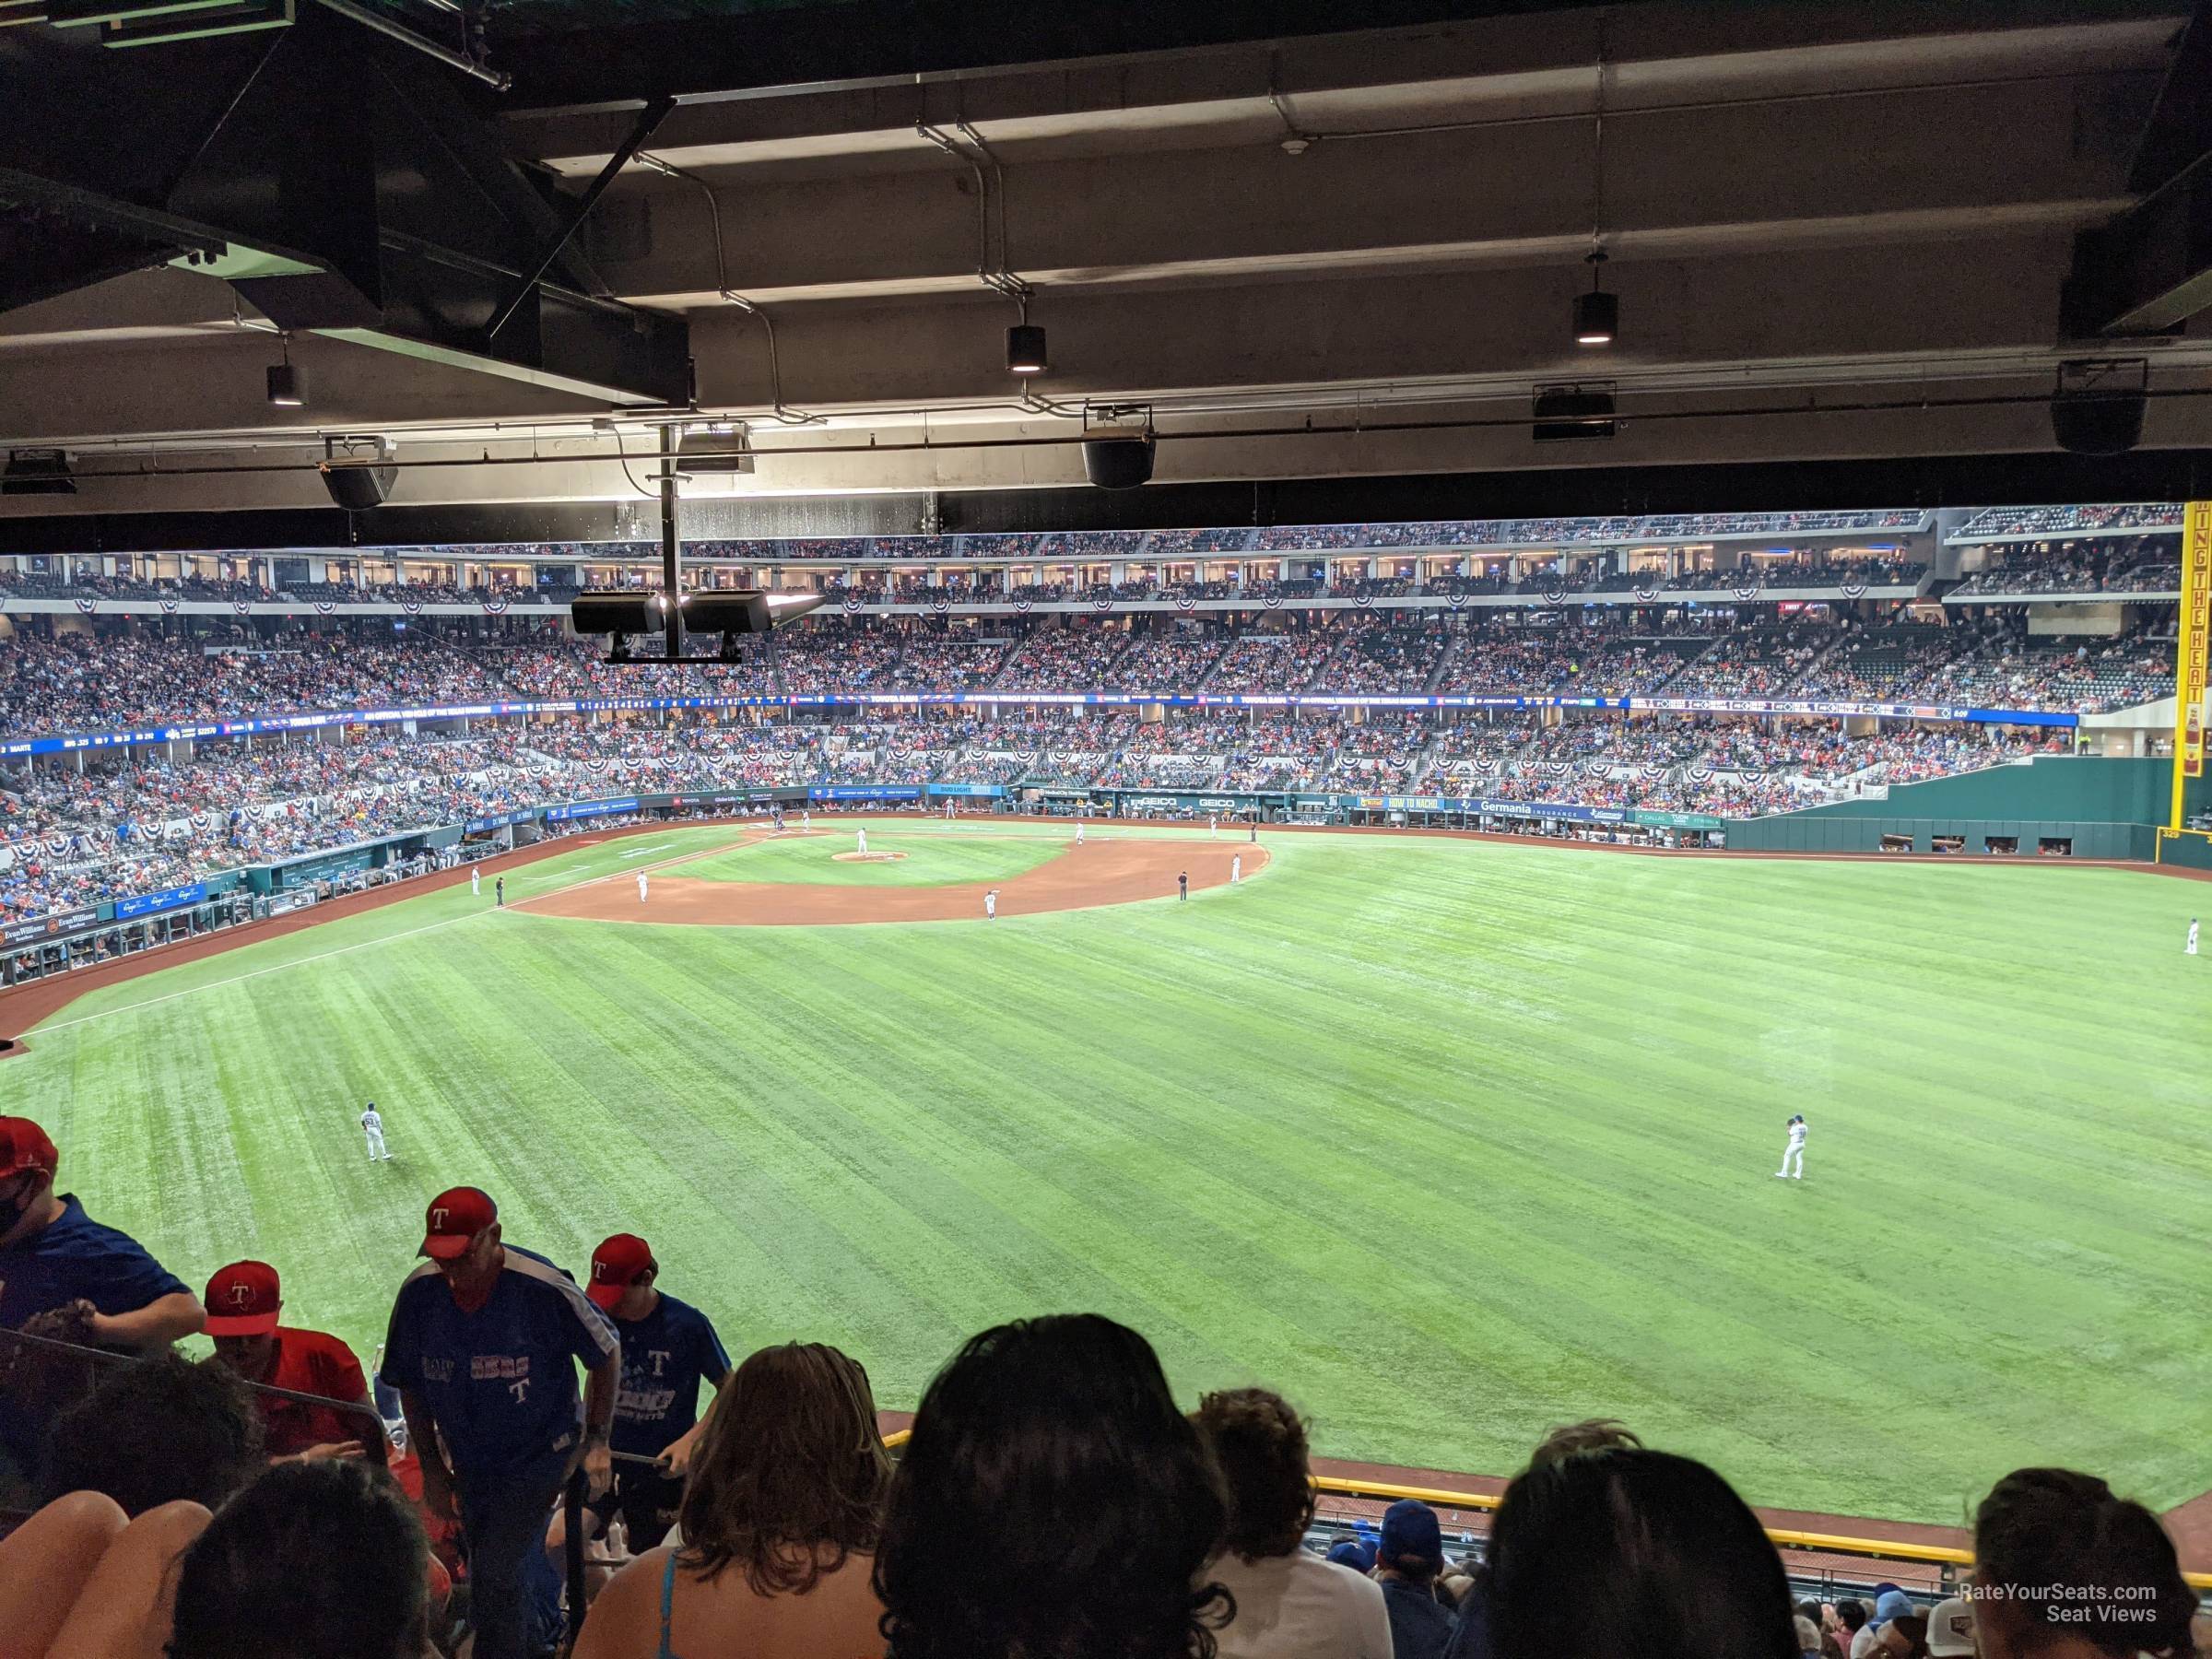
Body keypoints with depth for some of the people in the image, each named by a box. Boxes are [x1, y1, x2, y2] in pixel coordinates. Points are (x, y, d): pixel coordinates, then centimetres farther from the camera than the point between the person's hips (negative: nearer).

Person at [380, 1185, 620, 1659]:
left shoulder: (545, 1289, -27)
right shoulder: (419, 1292, -16)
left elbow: (607, 1354, -11)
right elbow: (409, 1386, 1)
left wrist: (597, 1440, -10)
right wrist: (432, 1466, 3)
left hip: (539, 1455, -5)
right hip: (468, 1463, 5)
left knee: (497, 1574, -11)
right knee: (516, 1565, 22)